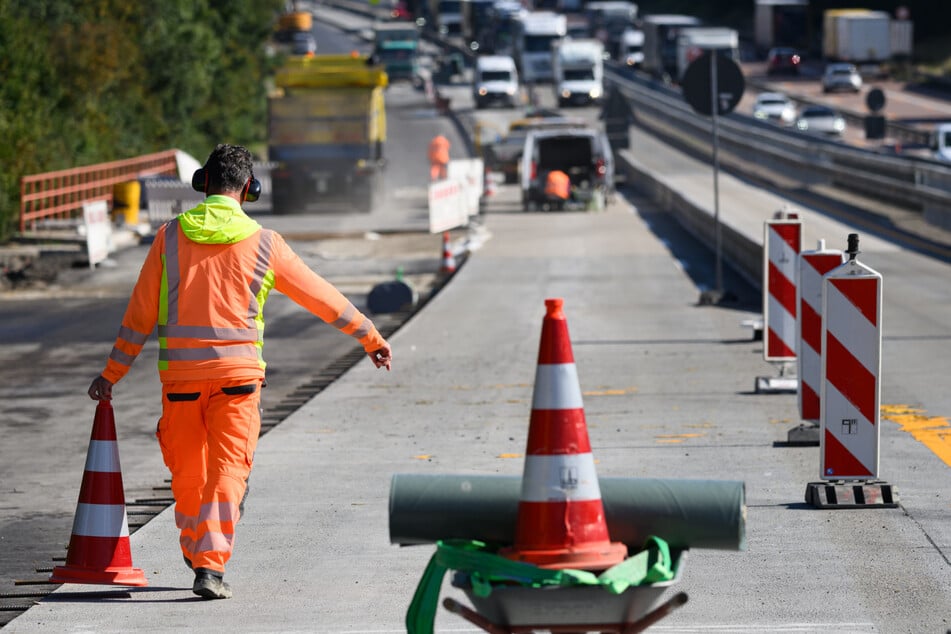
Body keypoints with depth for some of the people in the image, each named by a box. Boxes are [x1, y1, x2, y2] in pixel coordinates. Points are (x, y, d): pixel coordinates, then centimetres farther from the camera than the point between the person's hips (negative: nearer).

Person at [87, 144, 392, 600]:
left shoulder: (170, 236, 1)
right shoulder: (263, 244, -1)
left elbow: (139, 315, 3)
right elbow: (322, 298, 7)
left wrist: (111, 374, 12)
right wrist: (371, 338, 19)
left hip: (179, 374, 2)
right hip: (237, 373, -2)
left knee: (186, 471, 16)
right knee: (228, 470, 0)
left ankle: (196, 555, 33)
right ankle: (211, 567, -13)